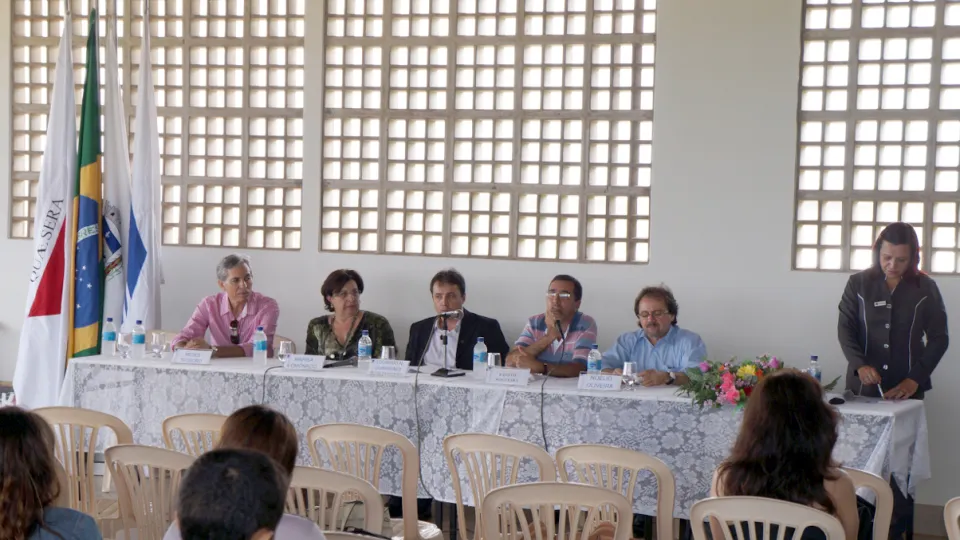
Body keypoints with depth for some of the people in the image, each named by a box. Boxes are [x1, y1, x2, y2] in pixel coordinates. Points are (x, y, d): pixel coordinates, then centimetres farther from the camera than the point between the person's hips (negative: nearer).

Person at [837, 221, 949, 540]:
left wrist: (915, 379, -11)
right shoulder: (859, 284, 3)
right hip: (863, 388, 1)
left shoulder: (925, 288, 3)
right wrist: (860, 364, -21)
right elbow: (845, 328, -2)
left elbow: (938, 338, 2)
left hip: (906, 390, 0)